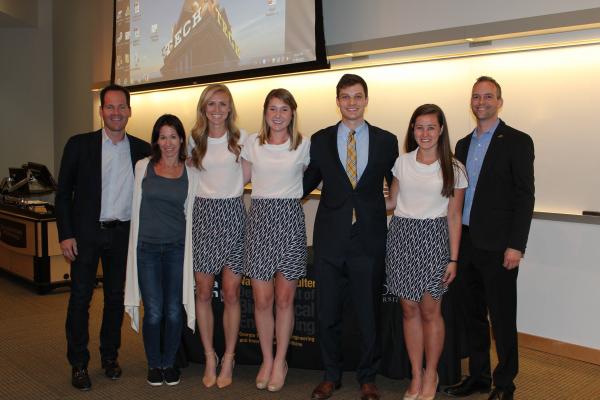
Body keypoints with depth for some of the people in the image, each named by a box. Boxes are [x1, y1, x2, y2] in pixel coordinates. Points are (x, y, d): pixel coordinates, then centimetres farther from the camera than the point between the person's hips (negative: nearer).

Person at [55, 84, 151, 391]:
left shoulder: (141, 149, 3)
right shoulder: (79, 145, -3)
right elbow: (63, 192, -1)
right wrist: (65, 234, -7)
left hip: (122, 234, 2)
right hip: (85, 233, -2)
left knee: (116, 297, 11)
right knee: (80, 298, 2)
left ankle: (110, 356, 27)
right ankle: (78, 364, 15)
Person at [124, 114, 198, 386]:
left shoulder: (190, 173, 4)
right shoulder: (143, 167, 2)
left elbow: (191, 213, 8)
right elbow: (137, 208, 9)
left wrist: (191, 250, 5)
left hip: (177, 248, 1)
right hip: (147, 247, -1)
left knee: (174, 311, 3)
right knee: (154, 312, -1)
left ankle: (169, 363, 24)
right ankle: (154, 364, 20)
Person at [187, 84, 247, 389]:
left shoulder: (241, 138, 2)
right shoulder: (194, 140, 6)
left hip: (233, 215, -1)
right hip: (203, 215, 1)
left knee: (231, 293, 0)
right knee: (203, 292, 3)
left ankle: (228, 359, 13)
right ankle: (210, 357, 17)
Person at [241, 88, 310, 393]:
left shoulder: (304, 145, 3)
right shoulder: (252, 143, 7)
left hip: (290, 219, -1)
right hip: (259, 218, 1)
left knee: (284, 299, 3)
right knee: (262, 299, 2)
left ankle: (280, 362, 20)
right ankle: (267, 360, 21)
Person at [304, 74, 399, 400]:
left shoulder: (386, 141, 3)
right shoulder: (320, 140, 4)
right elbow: (309, 181, 13)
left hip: (369, 239, -1)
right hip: (330, 238, 1)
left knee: (369, 314, 9)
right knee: (327, 314, 10)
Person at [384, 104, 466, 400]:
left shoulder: (454, 169, -1)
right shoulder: (402, 162, 6)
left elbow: (454, 216, 0)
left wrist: (453, 259, -3)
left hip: (433, 240, -2)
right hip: (402, 237, 3)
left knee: (430, 311, 2)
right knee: (409, 310, 7)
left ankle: (430, 376, 21)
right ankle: (416, 376, 20)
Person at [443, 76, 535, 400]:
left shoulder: (517, 142, -5)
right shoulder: (463, 144, 14)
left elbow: (525, 196, -10)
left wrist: (516, 246, -15)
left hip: (497, 246, -6)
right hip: (466, 243, 6)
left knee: (502, 318, 4)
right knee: (473, 315, 15)